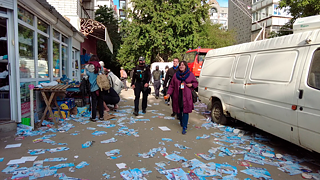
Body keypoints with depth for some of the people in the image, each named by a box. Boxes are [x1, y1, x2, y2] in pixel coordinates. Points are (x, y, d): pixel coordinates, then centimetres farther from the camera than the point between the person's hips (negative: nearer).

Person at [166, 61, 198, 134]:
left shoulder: (190, 74, 3)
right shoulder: (176, 75, 8)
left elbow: (196, 83, 13)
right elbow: (172, 85, 8)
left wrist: (191, 85, -9)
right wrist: (169, 93, -4)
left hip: (186, 96, -2)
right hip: (177, 95, 3)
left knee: (185, 111, -6)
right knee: (179, 110, 10)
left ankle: (184, 127, -2)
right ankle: (181, 122, 34)